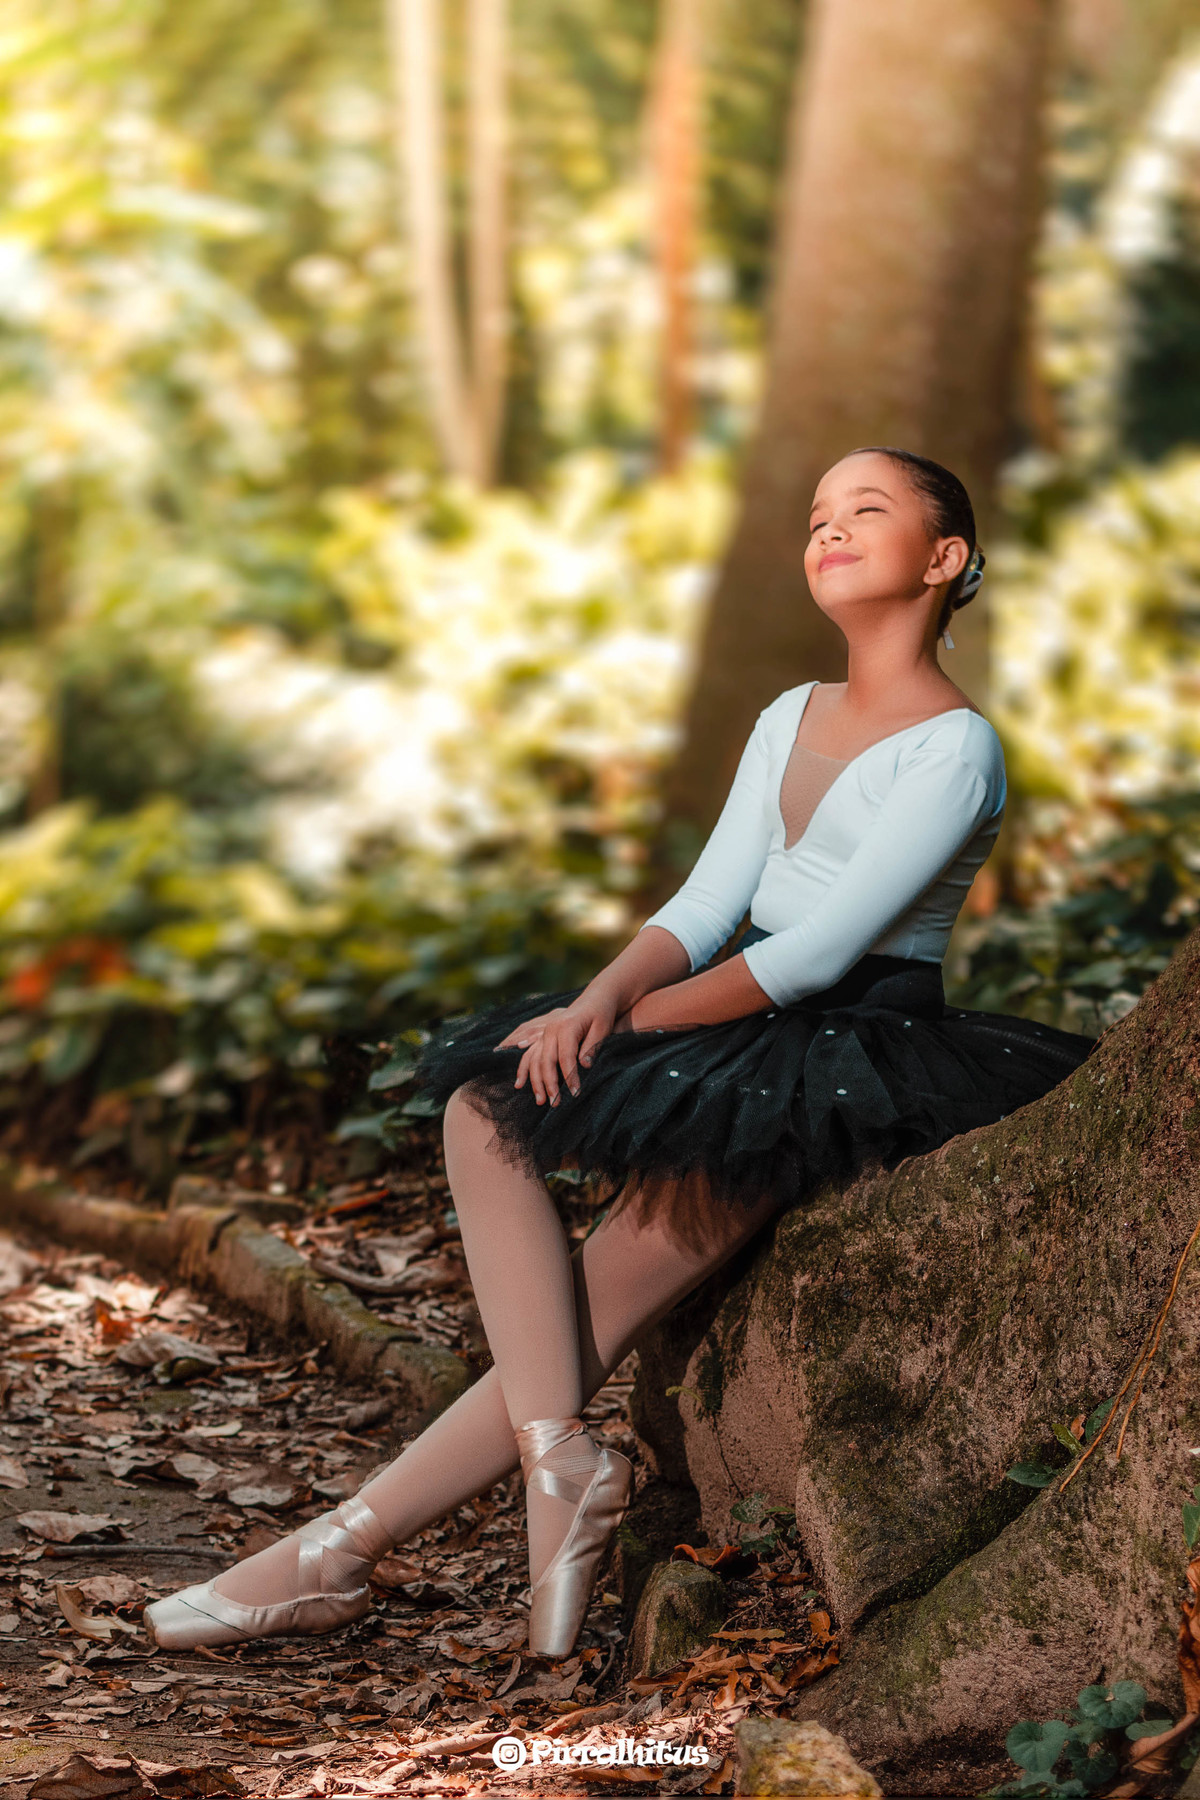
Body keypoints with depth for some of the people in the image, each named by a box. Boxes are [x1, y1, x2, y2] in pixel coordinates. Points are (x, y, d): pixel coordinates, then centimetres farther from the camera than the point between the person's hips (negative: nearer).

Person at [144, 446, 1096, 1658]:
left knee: (609, 1293, -21)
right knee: (486, 1101, -14)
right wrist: (602, 997, -12)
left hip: (864, 1050, -8)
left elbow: (820, 951, -16)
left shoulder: (955, 747, -9)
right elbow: (708, 904, 8)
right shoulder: (789, 718, 17)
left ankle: (347, 1545, -19)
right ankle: (557, 1465, -23)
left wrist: (630, 1021, -15)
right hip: (748, 1028, 8)